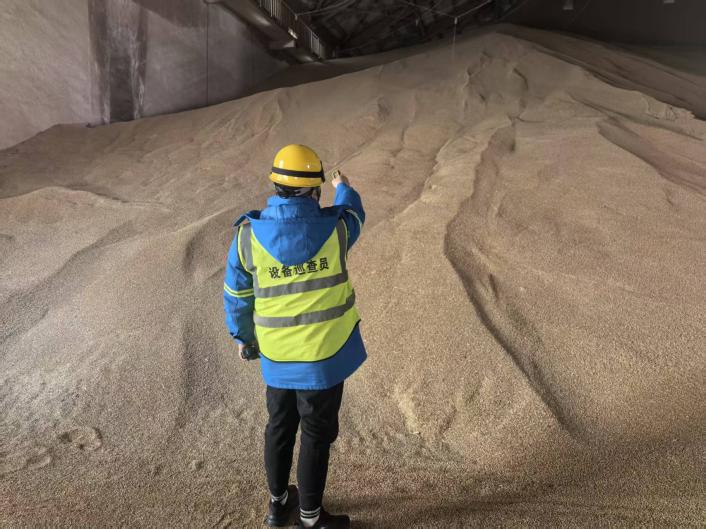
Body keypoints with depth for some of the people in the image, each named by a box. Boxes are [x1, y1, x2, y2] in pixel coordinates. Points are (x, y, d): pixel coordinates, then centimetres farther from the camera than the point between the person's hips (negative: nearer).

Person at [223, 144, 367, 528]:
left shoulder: (249, 234, -12)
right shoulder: (334, 226, -15)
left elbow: (236, 296, 0)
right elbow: (353, 216, 12)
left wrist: (242, 336, 17)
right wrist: (344, 189, 34)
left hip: (276, 356, 3)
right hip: (324, 355, -2)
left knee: (279, 429, 22)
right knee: (317, 436, 13)